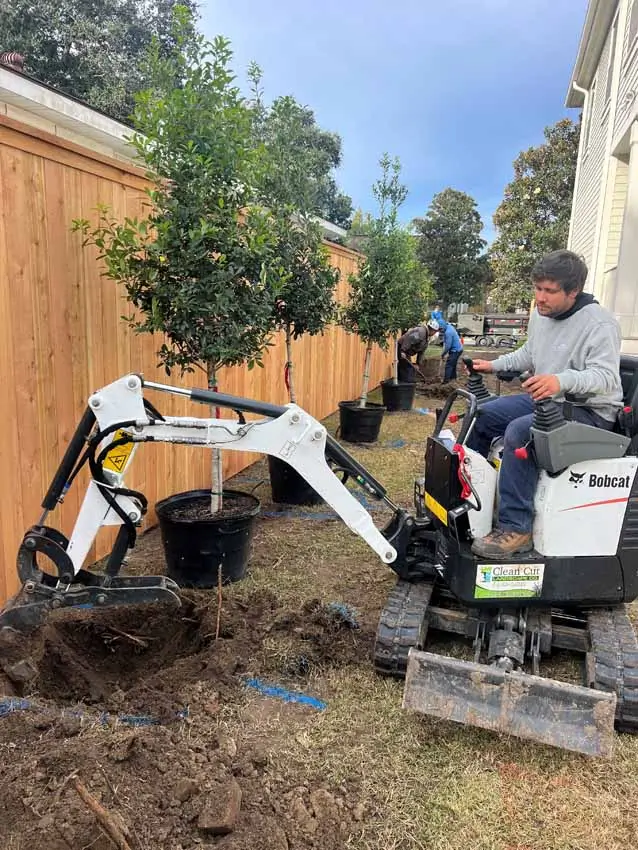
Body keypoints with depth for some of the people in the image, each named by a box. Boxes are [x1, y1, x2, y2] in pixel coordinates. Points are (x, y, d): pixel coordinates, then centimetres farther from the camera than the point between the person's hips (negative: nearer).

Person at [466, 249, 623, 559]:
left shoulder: (599, 323, -19)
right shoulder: (541, 314, 5)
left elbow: (606, 376, -31)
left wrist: (562, 380, -48)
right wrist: (494, 365, 13)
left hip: (589, 410, -9)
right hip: (545, 400, 9)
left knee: (519, 431, -33)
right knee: (481, 416, 2)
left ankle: (515, 529, -26)